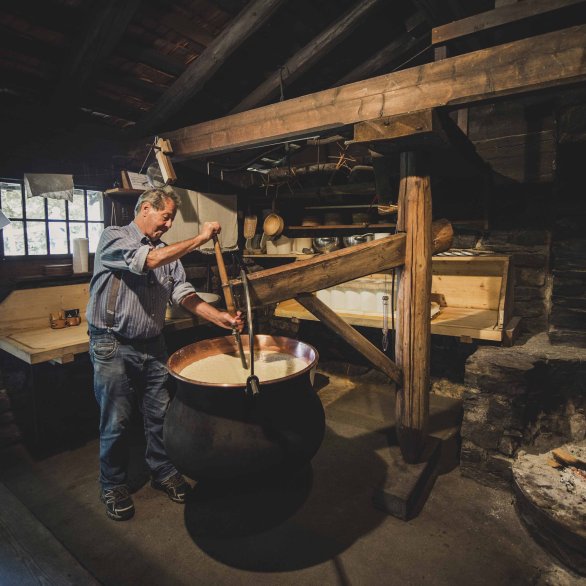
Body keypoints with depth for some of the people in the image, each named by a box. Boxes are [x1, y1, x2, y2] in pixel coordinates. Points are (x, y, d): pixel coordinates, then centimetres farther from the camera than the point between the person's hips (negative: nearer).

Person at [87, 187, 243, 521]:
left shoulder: (166, 252, 9)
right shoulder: (113, 238, -7)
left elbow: (183, 293, 1)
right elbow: (147, 261, -25)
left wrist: (219, 317, -13)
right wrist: (200, 239, -21)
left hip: (153, 345, 5)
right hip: (113, 347, -5)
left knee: (161, 415, 12)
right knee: (116, 421, 7)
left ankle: (163, 471, 33)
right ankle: (114, 486, 29)